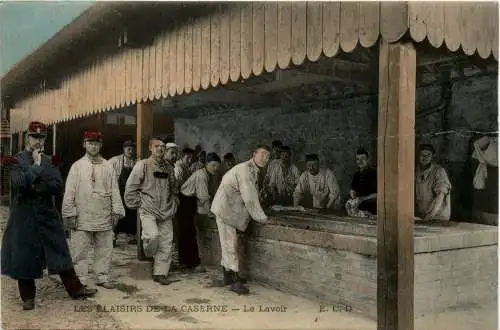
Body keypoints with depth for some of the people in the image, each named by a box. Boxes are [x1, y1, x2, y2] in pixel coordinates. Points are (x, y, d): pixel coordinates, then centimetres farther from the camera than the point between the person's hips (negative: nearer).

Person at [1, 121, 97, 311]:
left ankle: (75, 288, 13)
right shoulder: (17, 160, -2)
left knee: (61, 253, 6)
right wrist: (36, 166, -15)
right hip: (24, 215, -3)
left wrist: (37, 188, -15)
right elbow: (19, 183, -20)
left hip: (47, 214, 3)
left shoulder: (48, 161, 9)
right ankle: (28, 297, 18)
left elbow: (58, 185, -3)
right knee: (24, 256, 4)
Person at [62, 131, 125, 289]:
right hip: (82, 218, -2)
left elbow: (114, 191, 9)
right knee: (80, 250, 3)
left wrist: (116, 211, 4)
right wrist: (70, 214, -4)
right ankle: (81, 279, 14)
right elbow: (69, 192, 1)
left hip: (104, 217, 2)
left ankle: (103, 277, 22)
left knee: (104, 249, 9)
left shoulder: (108, 166, 7)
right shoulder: (77, 166, 2)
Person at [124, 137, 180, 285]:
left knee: (166, 243, 1)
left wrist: (174, 205, 15)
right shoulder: (143, 165, -3)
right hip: (148, 211, -5)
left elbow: (174, 189, 25)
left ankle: (160, 273, 13)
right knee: (153, 235, -25)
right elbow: (130, 187, -2)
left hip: (165, 212, 5)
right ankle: (148, 256, 7)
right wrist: (137, 204, -4)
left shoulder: (169, 168, 14)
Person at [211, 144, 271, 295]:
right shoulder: (245, 169, -20)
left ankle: (228, 275, 27)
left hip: (231, 210, 10)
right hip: (225, 208, -10)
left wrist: (259, 214, 14)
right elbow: (249, 198, -23)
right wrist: (262, 217, -17)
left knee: (229, 243, 16)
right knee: (230, 243, -9)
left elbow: (253, 196, 18)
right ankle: (235, 281, -7)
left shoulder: (254, 171, 12)